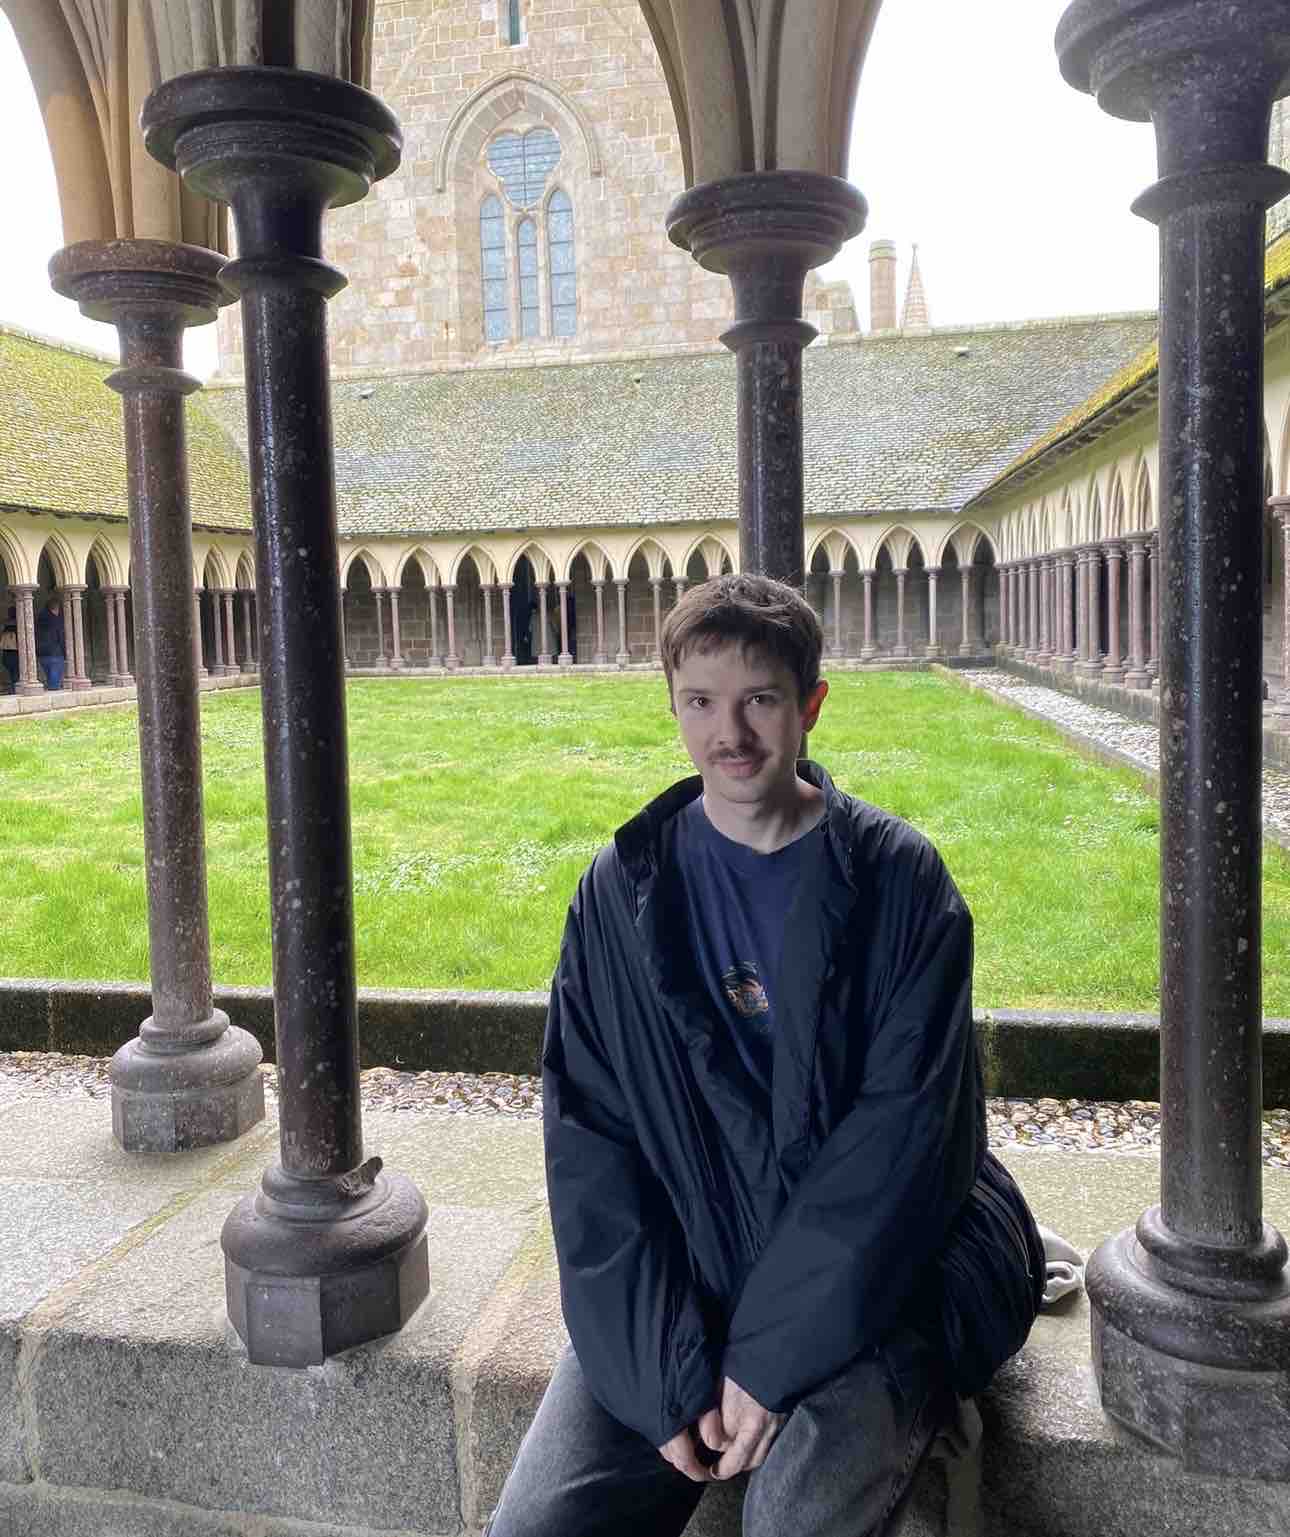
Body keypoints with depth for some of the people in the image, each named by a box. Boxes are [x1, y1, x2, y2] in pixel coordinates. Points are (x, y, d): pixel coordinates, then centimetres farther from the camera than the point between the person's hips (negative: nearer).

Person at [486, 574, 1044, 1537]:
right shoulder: (624, 887, 0)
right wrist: (667, 1374, -11)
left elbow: (907, 1133, -10)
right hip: (673, 1279, 3)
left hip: (866, 1283, -2)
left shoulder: (898, 878, -6)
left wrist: (769, 1359, -15)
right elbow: (588, 1139, -2)